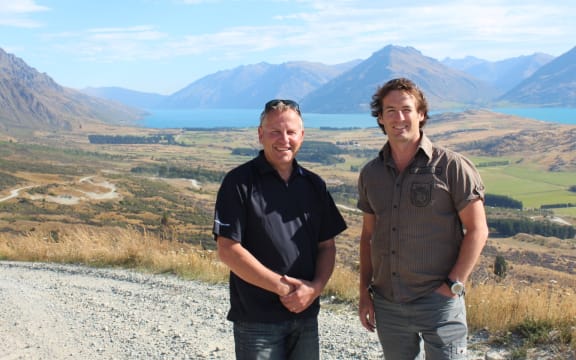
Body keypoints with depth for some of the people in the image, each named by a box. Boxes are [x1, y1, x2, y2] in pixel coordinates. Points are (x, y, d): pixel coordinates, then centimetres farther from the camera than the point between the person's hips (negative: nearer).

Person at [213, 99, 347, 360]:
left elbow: (327, 245, 10)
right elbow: (228, 250, -14)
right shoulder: (239, 182, -8)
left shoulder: (313, 185, 9)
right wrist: (283, 286, -15)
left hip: (306, 315, 5)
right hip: (256, 320, -5)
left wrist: (315, 287, -8)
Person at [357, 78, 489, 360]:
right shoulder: (370, 174, 7)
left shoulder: (451, 166, -7)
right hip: (387, 303, 5)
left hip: (438, 301, -4)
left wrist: (454, 284, -13)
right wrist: (364, 292, 9)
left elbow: (477, 230, -7)